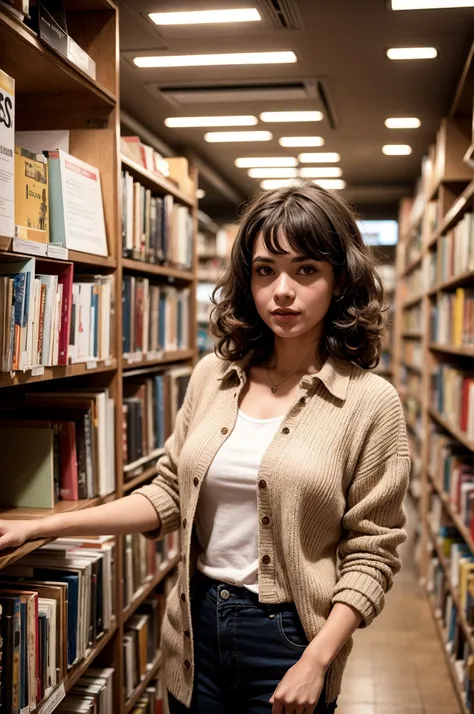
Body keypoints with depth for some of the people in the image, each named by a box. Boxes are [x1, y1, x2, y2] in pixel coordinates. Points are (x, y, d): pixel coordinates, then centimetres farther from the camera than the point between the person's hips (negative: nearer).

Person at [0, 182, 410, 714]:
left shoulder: (369, 402, -11)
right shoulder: (212, 376, 0)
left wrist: (316, 661, -16)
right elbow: (169, 495, 4)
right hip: (197, 628, 4)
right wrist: (46, 526, -1)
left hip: (286, 636, -3)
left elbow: (371, 554, -9)